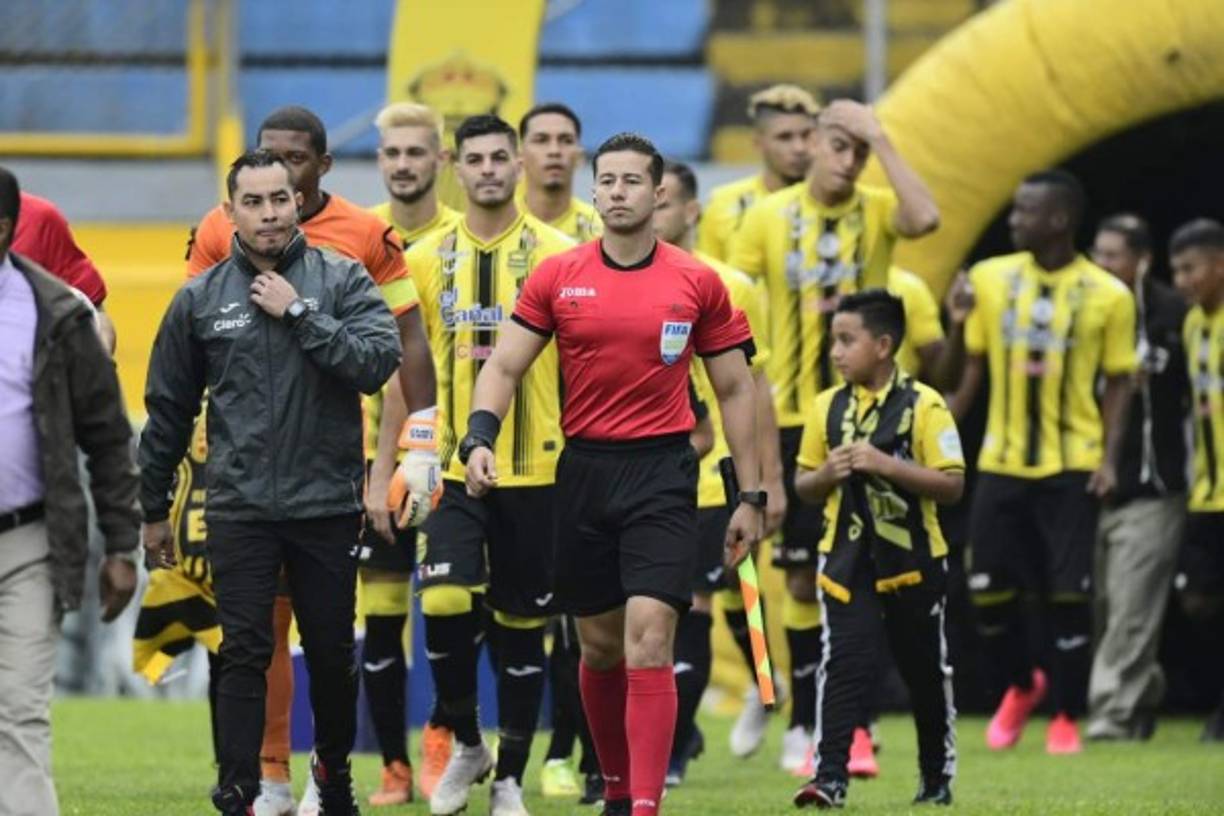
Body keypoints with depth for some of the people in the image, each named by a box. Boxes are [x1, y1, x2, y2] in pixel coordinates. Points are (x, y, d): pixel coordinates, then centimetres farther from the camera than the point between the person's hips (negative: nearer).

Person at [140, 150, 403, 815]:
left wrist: (299, 312, -16)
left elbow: (378, 362, -15)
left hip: (328, 504, 0)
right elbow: (168, 410, 10)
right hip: (240, 507, 0)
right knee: (244, 655, -4)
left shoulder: (343, 281, 0)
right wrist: (154, 510, 13)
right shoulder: (200, 299, 4)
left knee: (332, 652, 10)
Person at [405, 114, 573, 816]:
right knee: (444, 603, -15)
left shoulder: (556, 255, -1)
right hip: (455, 468, 1)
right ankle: (467, 745, 8)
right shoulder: (427, 260, 6)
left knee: (521, 625, 5)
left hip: (534, 468, -1)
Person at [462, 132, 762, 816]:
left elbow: (736, 388, 7)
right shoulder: (558, 277, 4)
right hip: (584, 469, 2)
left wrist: (751, 496, 4)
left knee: (649, 641, -15)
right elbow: (505, 367, 3)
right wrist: (480, 438, -16)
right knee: (600, 645, 10)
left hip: (663, 475, -2)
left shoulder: (697, 283, 1)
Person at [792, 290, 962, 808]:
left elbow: (952, 484, -12)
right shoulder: (827, 407, 5)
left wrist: (885, 465, -21)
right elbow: (803, 487, 14)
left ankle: (938, 776, 25)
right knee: (844, 663, -11)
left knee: (926, 670, 10)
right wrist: (827, 474, -9)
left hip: (913, 557, -2)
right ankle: (829, 775, -15)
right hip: (847, 557, 2)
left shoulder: (924, 405, -8)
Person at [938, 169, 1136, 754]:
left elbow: (1117, 382, 2)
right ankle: (1020, 686, 28)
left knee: (1068, 594, -4)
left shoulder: (1108, 296, -5)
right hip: (1001, 462, 3)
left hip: (1071, 465, -3)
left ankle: (1066, 718, 10)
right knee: (987, 588, 1)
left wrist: (1110, 458, -7)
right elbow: (963, 369, 7)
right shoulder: (990, 279, 1)